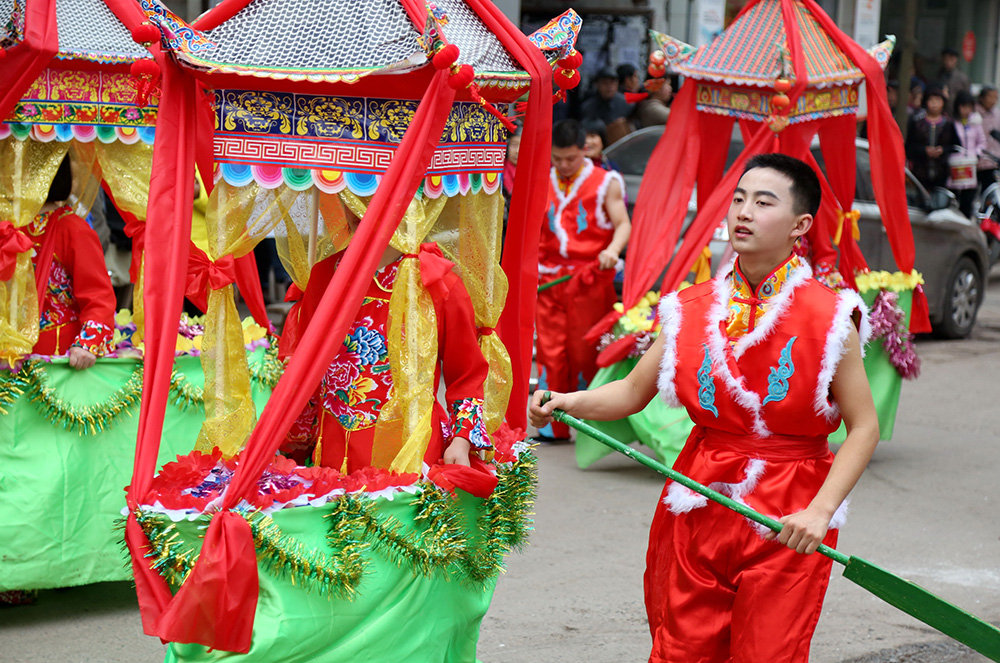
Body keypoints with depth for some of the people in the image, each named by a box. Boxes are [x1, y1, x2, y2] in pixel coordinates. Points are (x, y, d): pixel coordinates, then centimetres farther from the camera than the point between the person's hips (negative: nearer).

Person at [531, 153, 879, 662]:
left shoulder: (828, 319, -7)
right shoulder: (693, 310, 4)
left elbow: (864, 426, -5)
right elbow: (633, 391, 9)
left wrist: (819, 511, -16)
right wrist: (567, 403, -10)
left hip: (787, 526, -3)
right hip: (699, 504, 3)